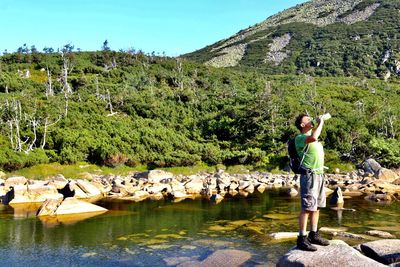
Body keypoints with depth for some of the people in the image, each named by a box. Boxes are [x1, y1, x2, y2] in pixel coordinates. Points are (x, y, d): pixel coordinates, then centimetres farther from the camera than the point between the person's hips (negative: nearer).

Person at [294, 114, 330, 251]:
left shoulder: (313, 138, 21)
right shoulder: (300, 138, -8)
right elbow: (313, 137, -27)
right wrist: (320, 123, -15)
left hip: (319, 174, 9)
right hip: (309, 175, -9)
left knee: (316, 207, 11)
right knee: (307, 208, -10)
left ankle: (313, 235, 20)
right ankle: (302, 239, -7)